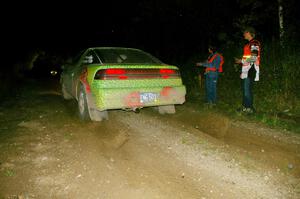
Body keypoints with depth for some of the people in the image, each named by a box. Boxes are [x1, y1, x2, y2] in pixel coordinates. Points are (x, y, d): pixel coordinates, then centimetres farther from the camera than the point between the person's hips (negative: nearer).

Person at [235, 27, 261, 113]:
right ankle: (245, 106, 20)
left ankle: (250, 108, -2)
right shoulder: (249, 44, 20)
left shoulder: (254, 43, -9)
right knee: (244, 88, 12)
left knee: (247, 89, -9)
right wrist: (240, 61, 11)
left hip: (250, 70, -9)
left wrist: (241, 61, -11)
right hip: (246, 70, 10)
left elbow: (254, 58, -19)